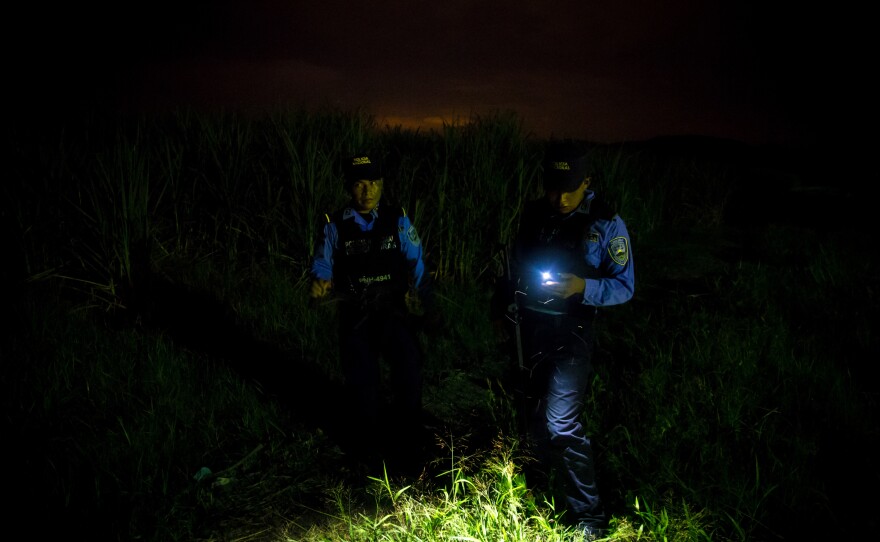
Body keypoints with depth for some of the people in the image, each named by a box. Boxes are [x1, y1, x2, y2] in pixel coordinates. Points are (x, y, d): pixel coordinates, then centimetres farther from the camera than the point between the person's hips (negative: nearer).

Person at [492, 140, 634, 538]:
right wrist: (501, 302, 23)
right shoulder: (533, 214, 3)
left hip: (571, 334, -6)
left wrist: (582, 288, -27)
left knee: (560, 423, -15)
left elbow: (624, 286, -10)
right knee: (536, 417, 17)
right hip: (530, 327, 6)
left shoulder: (606, 223, -12)